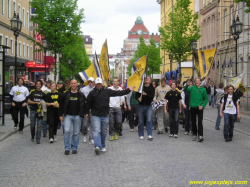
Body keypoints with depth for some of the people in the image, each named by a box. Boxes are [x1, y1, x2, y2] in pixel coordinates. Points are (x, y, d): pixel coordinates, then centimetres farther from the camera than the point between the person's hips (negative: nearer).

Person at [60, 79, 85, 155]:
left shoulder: (81, 95, 4)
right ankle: (67, 148, -3)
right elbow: (62, 105, 7)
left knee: (76, 132, 5)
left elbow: (83, 106, 7)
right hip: (68, 115, 0)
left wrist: (81, 115, -1)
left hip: (77, 116, 1)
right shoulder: (66, 94, 4)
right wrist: (61, 115, 3)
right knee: (67, 131, -11)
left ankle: (74, 147, 16)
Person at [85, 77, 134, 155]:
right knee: (96, 131, -13)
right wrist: (87, 112, 7)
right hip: (95, 115, -2)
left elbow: (118, 93, 4)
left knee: (104, 131, 12)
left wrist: (128, 90, 1)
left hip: (105, 115, 2)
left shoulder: (107, 91, 3)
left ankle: (103, 146, 26)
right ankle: (97, 146, -24)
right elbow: (88, 103, 8)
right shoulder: (92, 93, 0)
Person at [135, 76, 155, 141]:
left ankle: (149, 135, -13)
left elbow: (152, 96, -13)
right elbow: (136, 95, 6)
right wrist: (138, 98, -16)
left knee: (149, 120, -12)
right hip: (141, 106, 1)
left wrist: (146, 94, -29)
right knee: (141, 121, 5)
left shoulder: (152, 88, 2)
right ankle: (141, 135, 17)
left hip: (148, 106, -1)